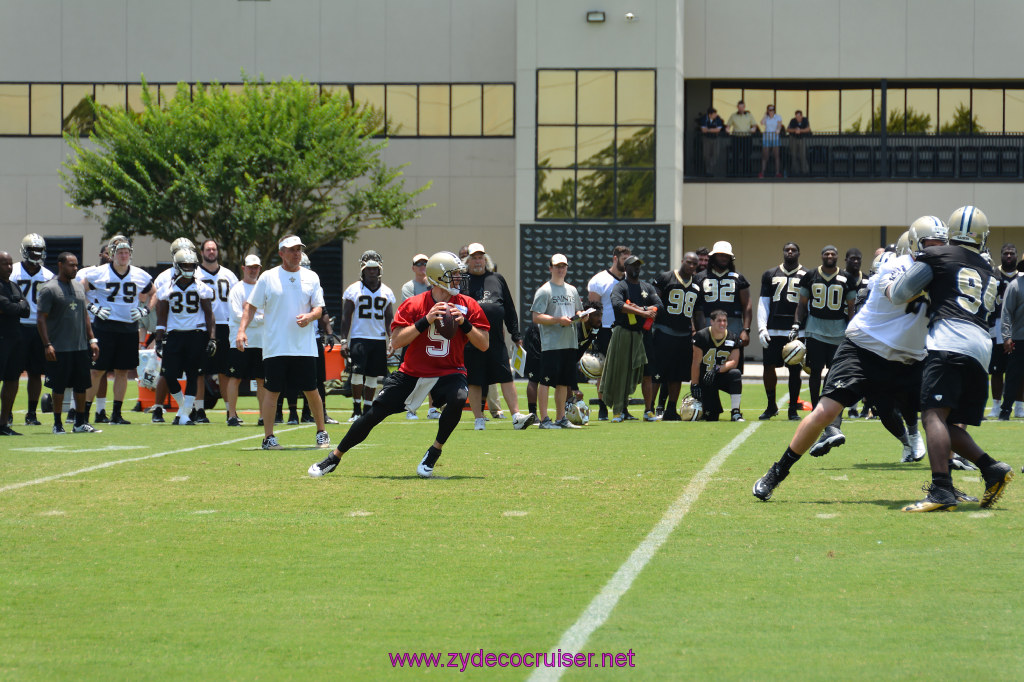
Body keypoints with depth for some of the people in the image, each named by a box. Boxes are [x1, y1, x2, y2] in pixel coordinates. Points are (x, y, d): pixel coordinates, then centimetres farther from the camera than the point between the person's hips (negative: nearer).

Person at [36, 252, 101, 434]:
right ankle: (57, 424, 9)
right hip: (59, 349, -6)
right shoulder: (49, 289, -8)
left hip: (81, 346, 6)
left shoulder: (79, 287, 13)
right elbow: (41, 319, -10)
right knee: (59, 387, 0)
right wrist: (47, 345, -16)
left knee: (81, 385, 8)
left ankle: (80, 423, 16)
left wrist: (92, 339, 14)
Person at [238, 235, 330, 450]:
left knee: (311, 391, 5)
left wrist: (309, 316, -17)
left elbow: (319, 308, 6)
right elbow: (251, 305, 4)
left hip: (305, 346, 1)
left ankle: (321, 433, 19)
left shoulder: (311, 278, 8)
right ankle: (268, 437, 5)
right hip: (275, 347, -1)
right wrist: (242, 330, -9)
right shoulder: (268, 277, 2)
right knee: (272, 391, -1)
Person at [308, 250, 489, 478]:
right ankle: (335, 457, 13)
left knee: (458, 398, -33)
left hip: (449, 372, 0)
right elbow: (396, 340, -16)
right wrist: (425, 321, -25)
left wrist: (464, 324, -19)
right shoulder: (413, 305, -8)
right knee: (375, 412, -5)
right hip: (412, 372, 0)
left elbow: (483, 345, -4)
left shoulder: (468, 306, -3)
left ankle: (435, 451, -13)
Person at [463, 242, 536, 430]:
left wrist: (516, 335, 15)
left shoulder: (497, 279, 15)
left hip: (496, 339, 2)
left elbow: (510, 309, 19)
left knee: (506, 377, -3)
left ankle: (516, 416, -4)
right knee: (474, 381, 2)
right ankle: (478, 419, 10)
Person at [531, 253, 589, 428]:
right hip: (551, 344, -7)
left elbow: (577, 312, 26)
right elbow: (536, 317, -11)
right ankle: (544, 420, -7)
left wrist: (582, 316, 2)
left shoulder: (572, 291, 17)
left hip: (569, 343, 7)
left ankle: (561, 418, 18)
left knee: (564, 382, 11)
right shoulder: (544, 291, -5)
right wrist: (558, 320, -20)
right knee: (546, 381, -7)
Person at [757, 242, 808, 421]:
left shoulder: (806, 276, 7)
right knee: (769, 366, 1)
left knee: (795, 370, 1)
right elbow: (763, 304, 11)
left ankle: (793, 409, 10)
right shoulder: (770, 275, 13)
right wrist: (762, 328, -1)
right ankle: (771, 406, 17)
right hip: (773, 330, 2)